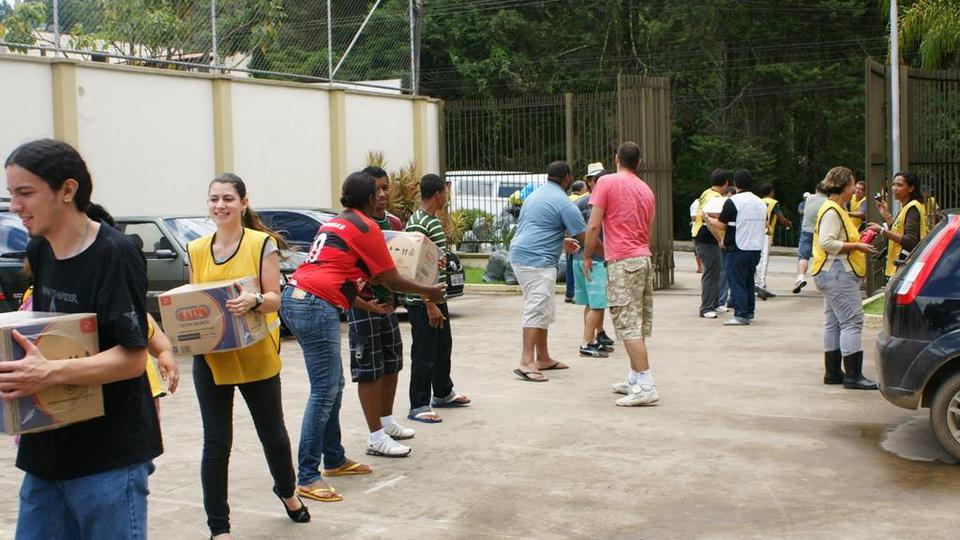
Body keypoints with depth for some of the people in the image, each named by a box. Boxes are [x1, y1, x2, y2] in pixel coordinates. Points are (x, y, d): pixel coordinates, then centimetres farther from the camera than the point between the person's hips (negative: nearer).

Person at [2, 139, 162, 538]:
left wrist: (51, 373, -32)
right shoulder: (38, 252, 9)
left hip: (110, 458, -7)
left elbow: (132, 357, -19)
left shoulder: (114, 254, -15)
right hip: (47, 449, 7)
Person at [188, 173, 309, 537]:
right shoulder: (197, 250, 6)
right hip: (210, 357, 2)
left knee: (273, 433, 14)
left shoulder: (263, 243, -5)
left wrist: (253, 300, -30)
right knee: (216, 443, 2)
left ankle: (287, 491, 43)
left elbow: (274, 298, -8)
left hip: (256, 355, -2)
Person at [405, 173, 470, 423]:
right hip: (423, 302, -10)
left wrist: (439, 261, 7)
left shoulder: (434, 221, 12)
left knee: (443, 347, 22)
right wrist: (430, 305, -23)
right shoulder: (418, 224, -19)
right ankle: (419, 406, 5)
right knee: (424, 355, -3)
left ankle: (443, 393, 38)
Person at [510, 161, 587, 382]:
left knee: (542, 310, 16)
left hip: (520, 255, 10)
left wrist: (562, 242, 31)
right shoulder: (563, 203, -9)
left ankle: (543, 358, 23)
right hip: (537, 260, -10)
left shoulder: (535, 195, 19)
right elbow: (585, 237, -9)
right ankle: (526, 363, -17)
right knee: (537, 309, -12)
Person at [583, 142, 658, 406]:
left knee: (628, 325, -8)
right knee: (638, 325, 14)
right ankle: (634, 380, 22)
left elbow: (593, 226, -11)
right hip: (645, 258, 8)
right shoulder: (646, 189, 15)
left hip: (623, 262, -7)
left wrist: (587, 256, 3)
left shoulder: (607, 182, -5)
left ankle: (646, 387, -12)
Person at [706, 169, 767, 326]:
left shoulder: (732, 202, -11)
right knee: (749, 281, 18)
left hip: (738, 248, -7)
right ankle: (749, 313, 23)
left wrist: (709, 219, 9)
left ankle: (741, 315, -5)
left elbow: (721, 225, -10)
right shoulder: (761, 203, 12)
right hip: (756, 248, 7)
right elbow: (764, 225, 22)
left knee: (737, 282, -2)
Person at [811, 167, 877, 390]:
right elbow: (827, 243, -23)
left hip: (837, 274, 11)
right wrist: (857, 246, -18)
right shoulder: (831, 211, -14)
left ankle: (833, 373, 17)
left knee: (833, 323, 12)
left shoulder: (837, 210, 19)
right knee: (852, 321, -12)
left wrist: (857, 242, 17)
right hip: (837, 273, -11)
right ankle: (853, 375, -12)